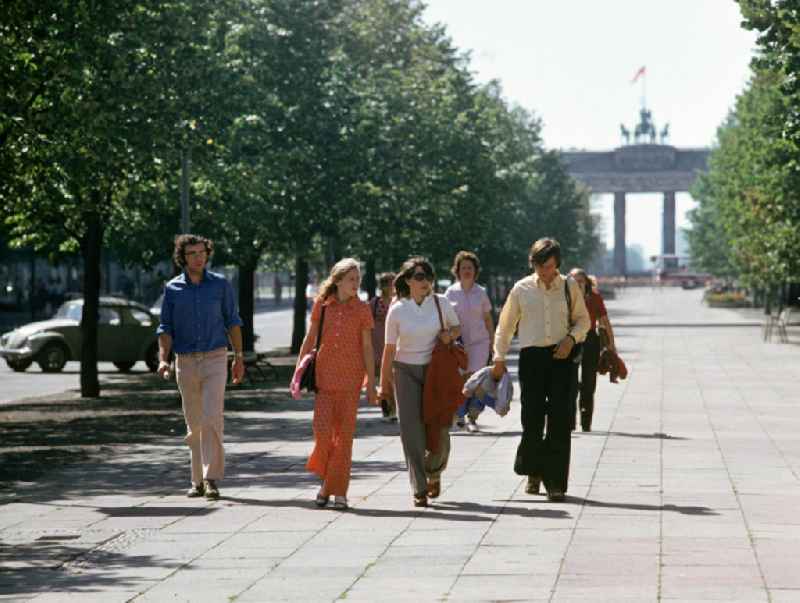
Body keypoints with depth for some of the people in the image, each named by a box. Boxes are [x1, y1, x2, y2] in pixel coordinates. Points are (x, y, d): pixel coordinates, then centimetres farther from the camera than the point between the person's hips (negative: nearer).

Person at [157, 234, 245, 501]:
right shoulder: (173, 289, 4)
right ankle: (198, 481, 15)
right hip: (185, 362, 2)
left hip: (215, 359, -2)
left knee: (212, 419, -15)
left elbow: (232, 321, 8)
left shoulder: (220, 284, 2)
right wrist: (163, 359, -11)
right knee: (194, 425, 7)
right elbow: (165, 328, 4)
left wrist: (239, 357, 4)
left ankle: (211, 478, -16)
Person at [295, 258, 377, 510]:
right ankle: (326, 480, 17)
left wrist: (371, 383, -2)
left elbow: (367, 347, 1)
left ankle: (339, 491, 7)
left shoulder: (361, 309, 0)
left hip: (350, 378, -1)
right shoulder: (321, 305, 3)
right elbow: (310, 339, 10)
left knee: (344, 433, 0)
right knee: (323, 430, -7)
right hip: (324, 375, 1)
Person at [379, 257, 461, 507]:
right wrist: (384, 383, 2)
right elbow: (389, 348, 2)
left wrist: (450, 334, -9)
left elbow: (456, 327, 15)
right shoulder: (397, 310, -3)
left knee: (439, 428, 0)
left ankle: (434, 471, 32)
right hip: (406, 371, -1)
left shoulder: (441, 303, 0)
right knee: (411, 428, -9)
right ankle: (420, 489, -3)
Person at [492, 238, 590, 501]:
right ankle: (533, 472, 22)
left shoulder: (570, 287, 6)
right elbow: (505, 325, 13)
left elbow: (583, 319, 14)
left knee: (560, 421, -4)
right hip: (532, 356, 0)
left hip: (562, 356, 0)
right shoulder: (522, 289, 5)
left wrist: (571, 338, -5)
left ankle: (556, 482, 1)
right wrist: (499, 358, 10)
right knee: (532, 419, -3)